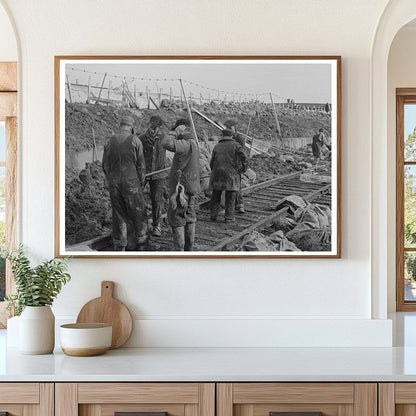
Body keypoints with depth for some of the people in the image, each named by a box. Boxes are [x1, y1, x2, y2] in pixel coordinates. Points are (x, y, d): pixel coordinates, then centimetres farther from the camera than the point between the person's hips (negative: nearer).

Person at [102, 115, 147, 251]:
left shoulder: (110, 142, 1)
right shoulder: (135, 141, -8)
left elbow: (105, 165, 4)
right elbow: (141, 165, -6)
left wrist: (111, 181, 15)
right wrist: (141, 182, 6)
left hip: (114, 183, 3)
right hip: (131, 182, -3)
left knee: (118, 213, 11)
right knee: (137, 211, 12)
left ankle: (119, 246, 15)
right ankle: (138, 240, 20)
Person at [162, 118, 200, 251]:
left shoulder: (187, 144, -20)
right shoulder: (193, 143, 10)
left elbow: (166, 143, -32)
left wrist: (176, 131, -20)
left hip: (181, 188, -9)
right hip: (190, 188, 9)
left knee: (177, 220, -3)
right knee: (189, 219, 16)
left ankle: (179, 252, -2)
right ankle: (189, 250, 24)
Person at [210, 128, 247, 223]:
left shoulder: (217, 146, 9)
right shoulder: (235, 145, 1)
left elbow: (212, 162, 9)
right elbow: (243, 157, -14)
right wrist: (244, 168, -2)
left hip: (217, 175, 2)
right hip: (231, 175, -2)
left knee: (216, 196, 12)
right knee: (230, 197, 4)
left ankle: (213, 215, 12)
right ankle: (229, 217, 5)